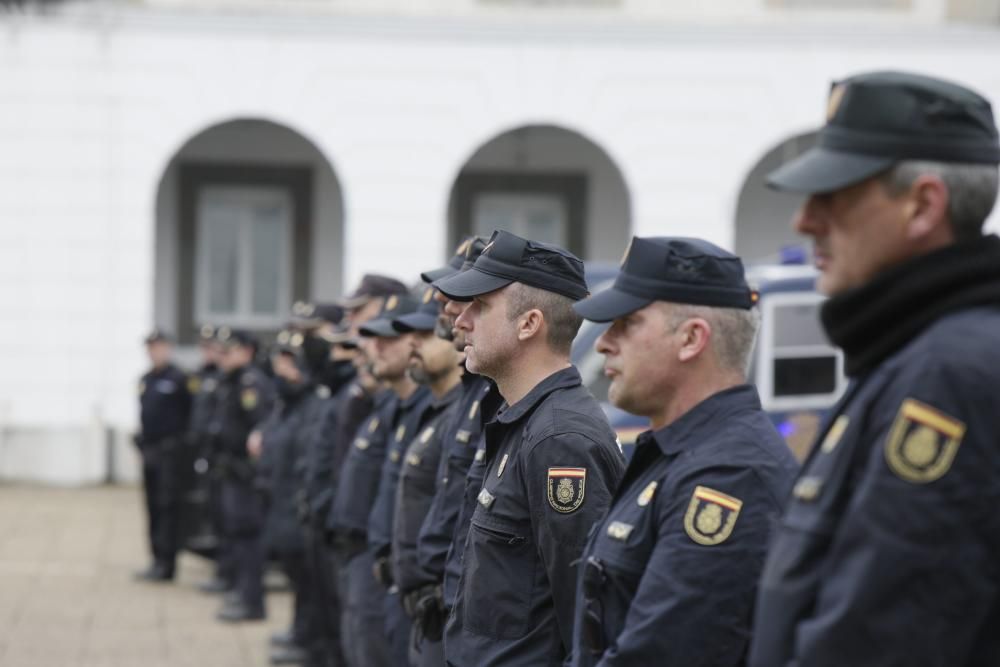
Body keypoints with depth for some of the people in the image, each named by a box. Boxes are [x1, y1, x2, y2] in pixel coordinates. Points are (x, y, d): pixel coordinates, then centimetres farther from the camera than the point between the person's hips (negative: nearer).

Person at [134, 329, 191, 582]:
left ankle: (165, 563, -5)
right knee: (153, 507, 10)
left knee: (167, 507, -7)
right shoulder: (145, 381, 14)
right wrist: (141, 438, 12)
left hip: (169, 451, -8)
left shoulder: (178, 379, -8)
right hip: (149, 449, 8)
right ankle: (157, 560, 17)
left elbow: (188, 413, -8)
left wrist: (181, 441, -10)